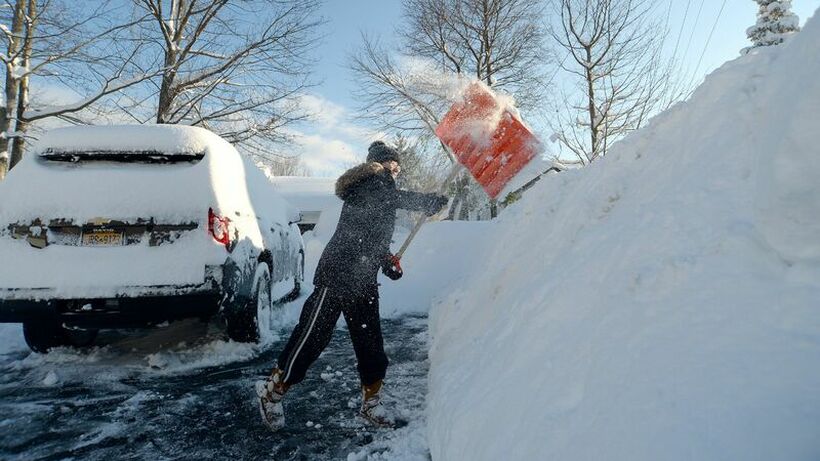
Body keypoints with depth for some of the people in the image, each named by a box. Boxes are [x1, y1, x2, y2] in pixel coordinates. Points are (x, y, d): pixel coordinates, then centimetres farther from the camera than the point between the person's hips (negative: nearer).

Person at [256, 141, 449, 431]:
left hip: (364, 281, 9)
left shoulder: (379, 192, 22)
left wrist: (387, 261, 11)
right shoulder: (371, 183, -6)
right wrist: (431, 202, -13)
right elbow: (397, 198, -26)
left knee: (370, 342, 9)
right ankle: (272, 391, 15)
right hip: (337, 275, -9)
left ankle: (371, 403, 21)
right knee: (313, 335, -2)